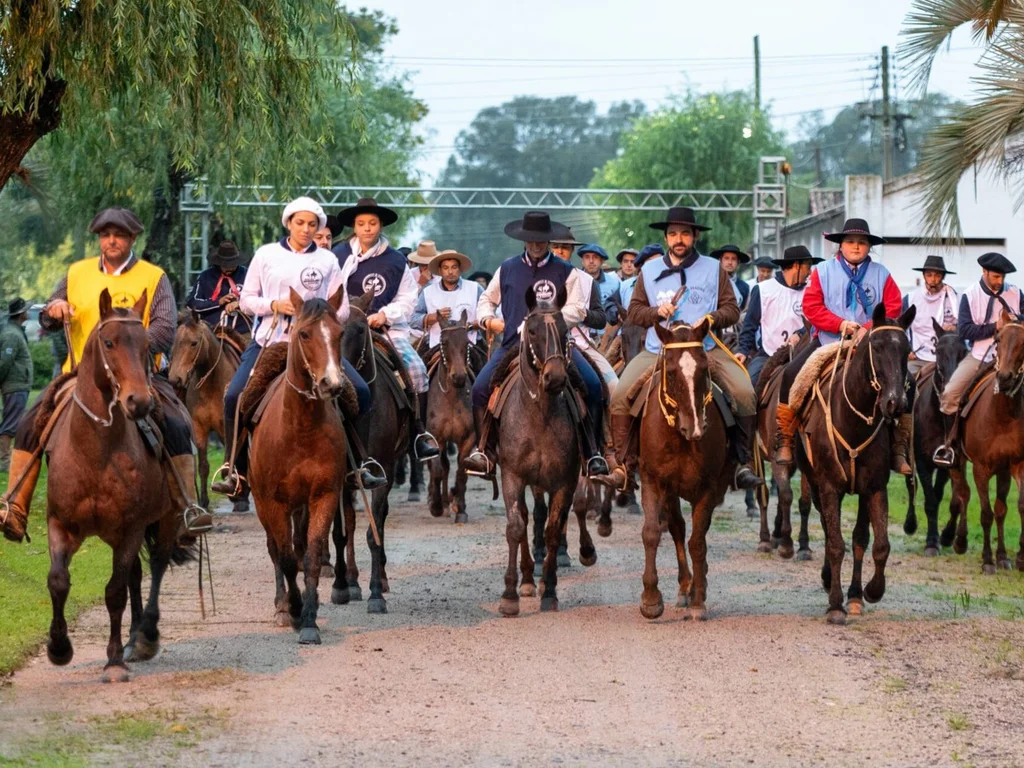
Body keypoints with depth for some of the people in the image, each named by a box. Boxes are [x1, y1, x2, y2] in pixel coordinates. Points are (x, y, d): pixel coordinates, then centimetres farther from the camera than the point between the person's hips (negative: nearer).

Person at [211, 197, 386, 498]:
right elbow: (246, 300, 8)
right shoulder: (266, 255, 8)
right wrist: (275, 305, -10)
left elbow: (342, 309, 8)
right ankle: (236, 473, -6)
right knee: (234, 397, -19)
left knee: (359, 392, -16)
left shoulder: (327, 260, 9)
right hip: (269, 339, 0)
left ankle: (360, 465, -1)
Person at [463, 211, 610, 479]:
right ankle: (485, 451, -6)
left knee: (592, 384, -23)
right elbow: (487, 300, 26)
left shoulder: (566, 271, 6)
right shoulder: (507, 269, 14)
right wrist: (488, 318, 5)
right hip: (513, 343, 2)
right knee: (480, 387, -19)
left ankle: (591, 454, -13)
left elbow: (577, 309, -3)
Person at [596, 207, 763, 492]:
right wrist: (656, 312, -6)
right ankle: (624, 468, -12)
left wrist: (712, 318, -12)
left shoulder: (714, 269, 10)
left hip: (707, 350, -1)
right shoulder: (649, 270, 13)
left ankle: (744, 463, -11)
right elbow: (634, 310, 15)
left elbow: (731, 309, 8)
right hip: (657, 351, 1)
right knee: (620, 396, -20)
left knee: (745, 395, -23)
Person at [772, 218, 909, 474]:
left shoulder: (881, 275, 8)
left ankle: (900, 446, -6)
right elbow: (811, 306, -3)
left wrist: (869, 328, -18)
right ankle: (784, 441, -13)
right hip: (828, 341, -1)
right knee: (791, 375, -22)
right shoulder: (823, 271, 6)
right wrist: (840, 324, -16)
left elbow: (893, 309, -1)